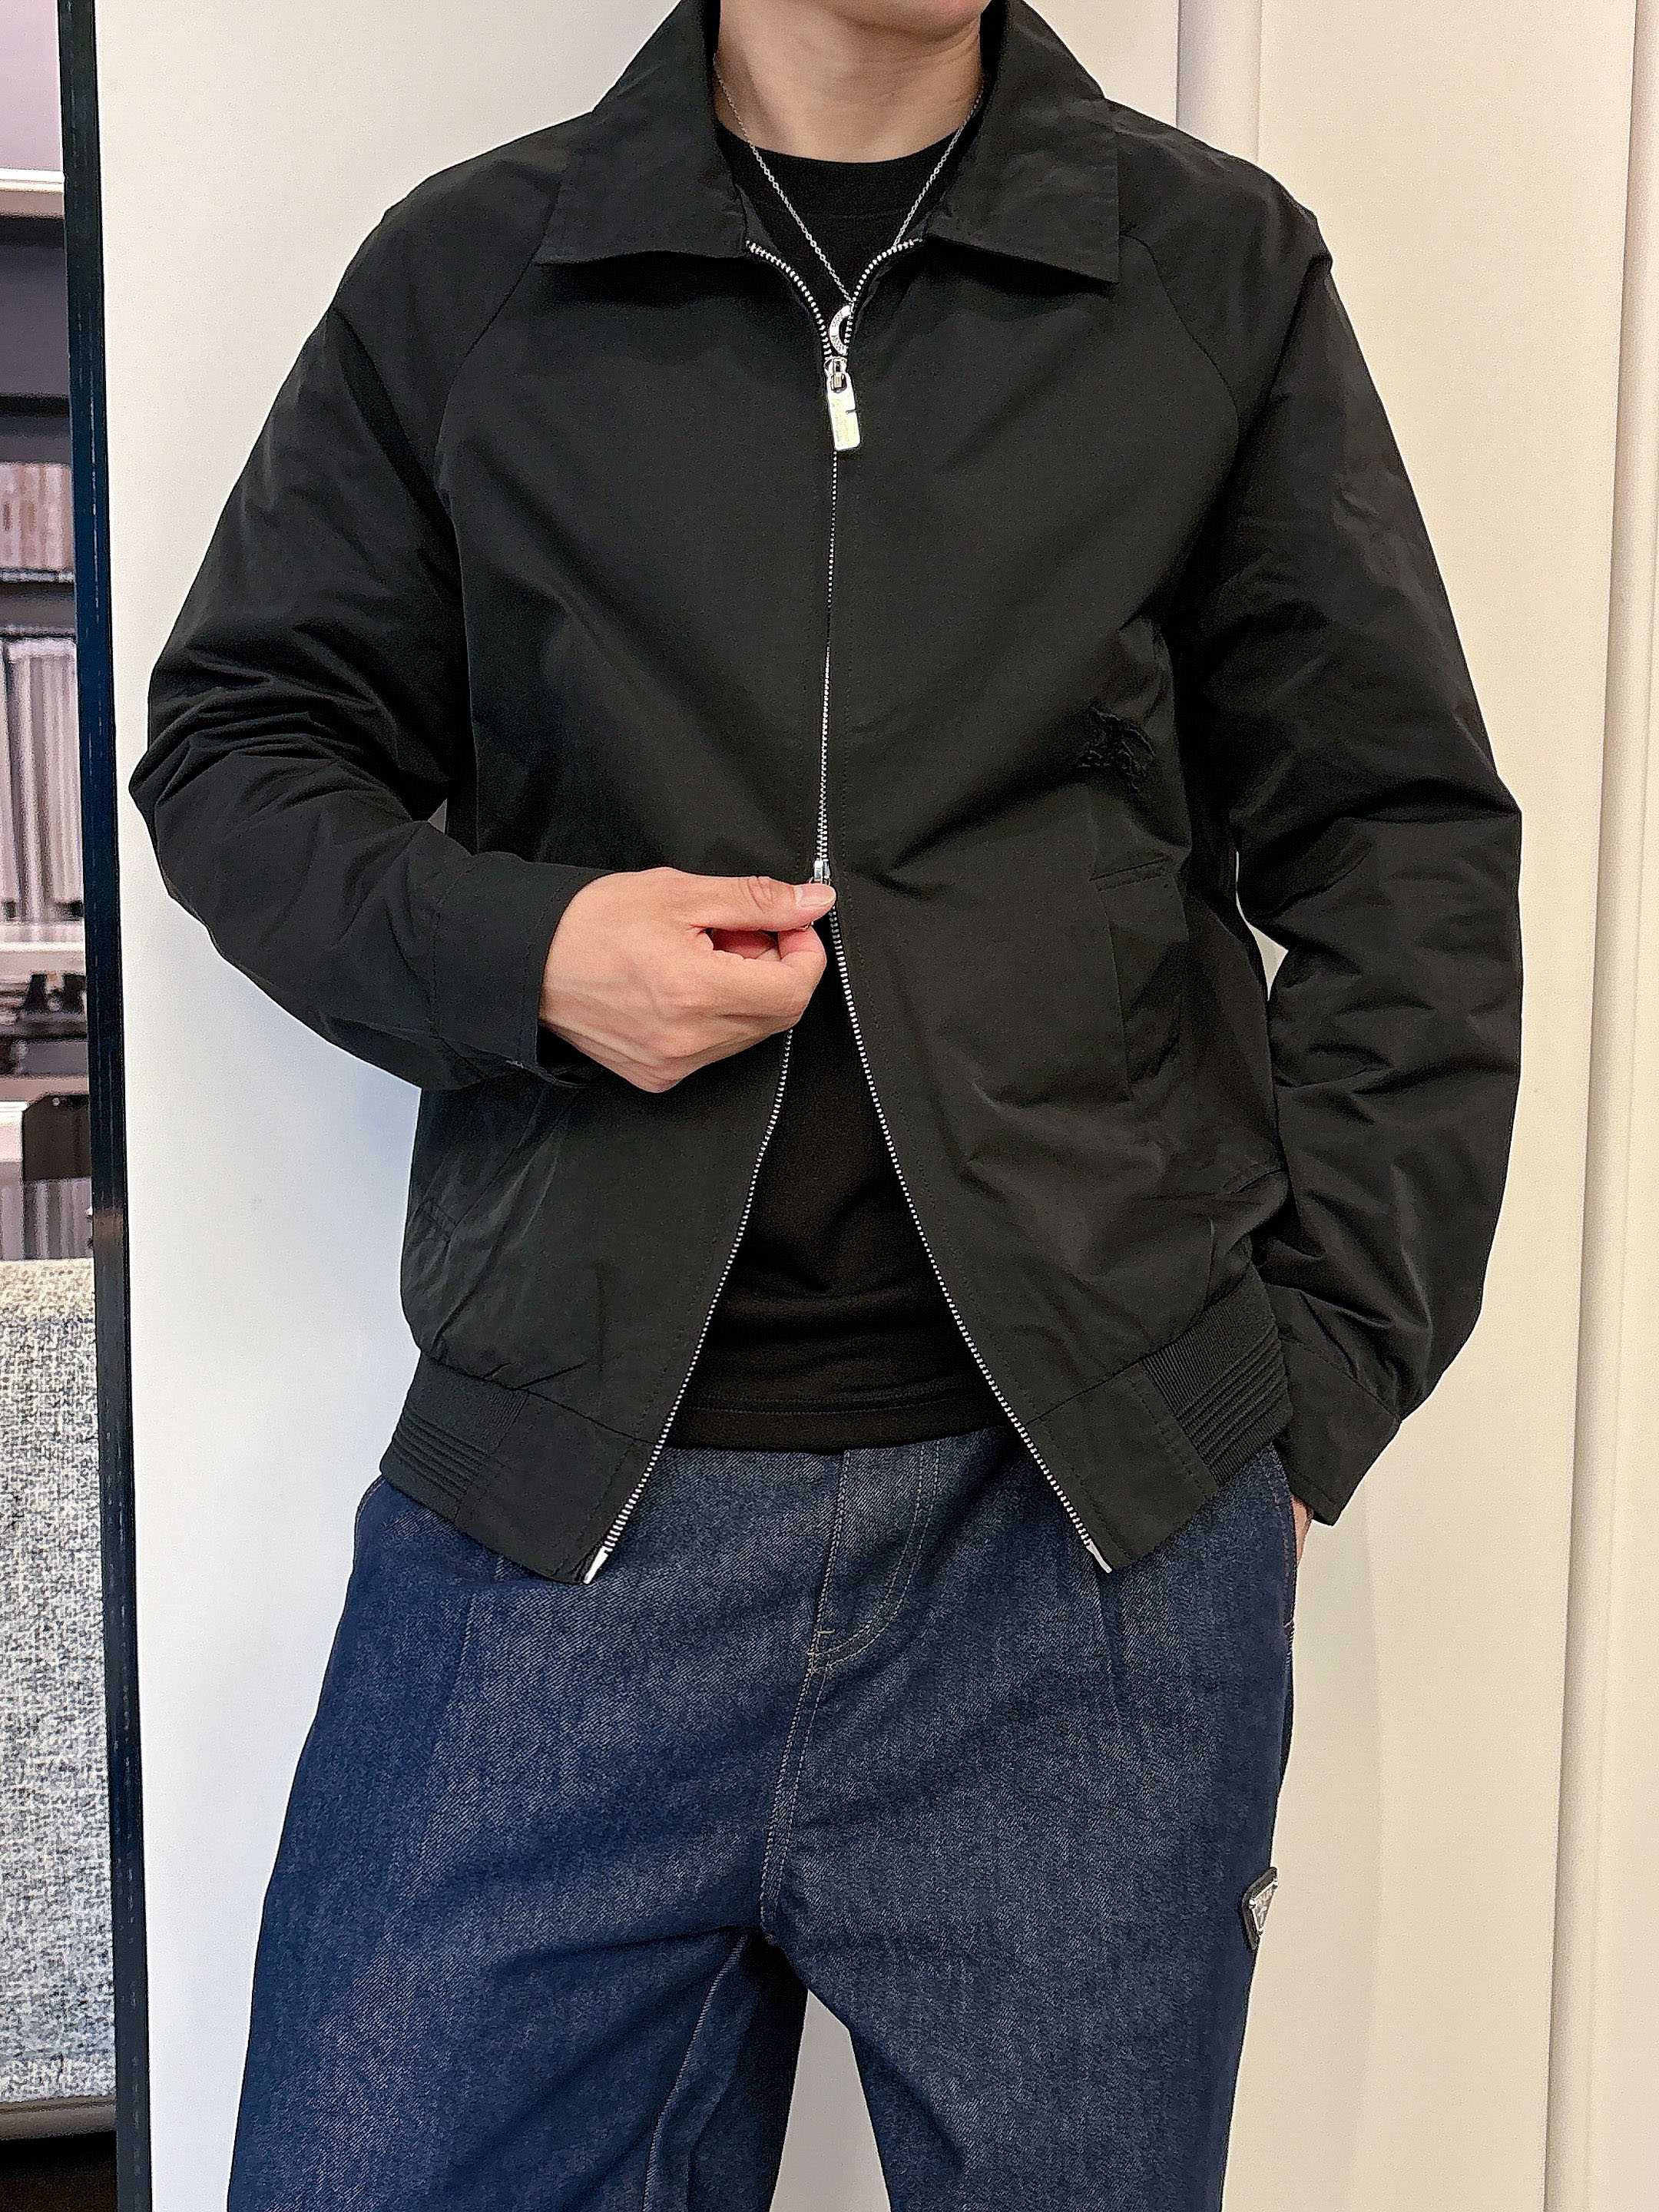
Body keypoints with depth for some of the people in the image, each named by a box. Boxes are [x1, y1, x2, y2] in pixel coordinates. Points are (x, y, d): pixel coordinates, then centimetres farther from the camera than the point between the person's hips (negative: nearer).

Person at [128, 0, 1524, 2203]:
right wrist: (505, 951, -8)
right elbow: (236, 741, 13)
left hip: (1098, 1505, 0)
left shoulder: (1223, 268, 8)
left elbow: (1403, 846, 7)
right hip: (563, 1496, 1)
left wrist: (1319, 1370, -2)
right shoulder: (464, 270, 8)